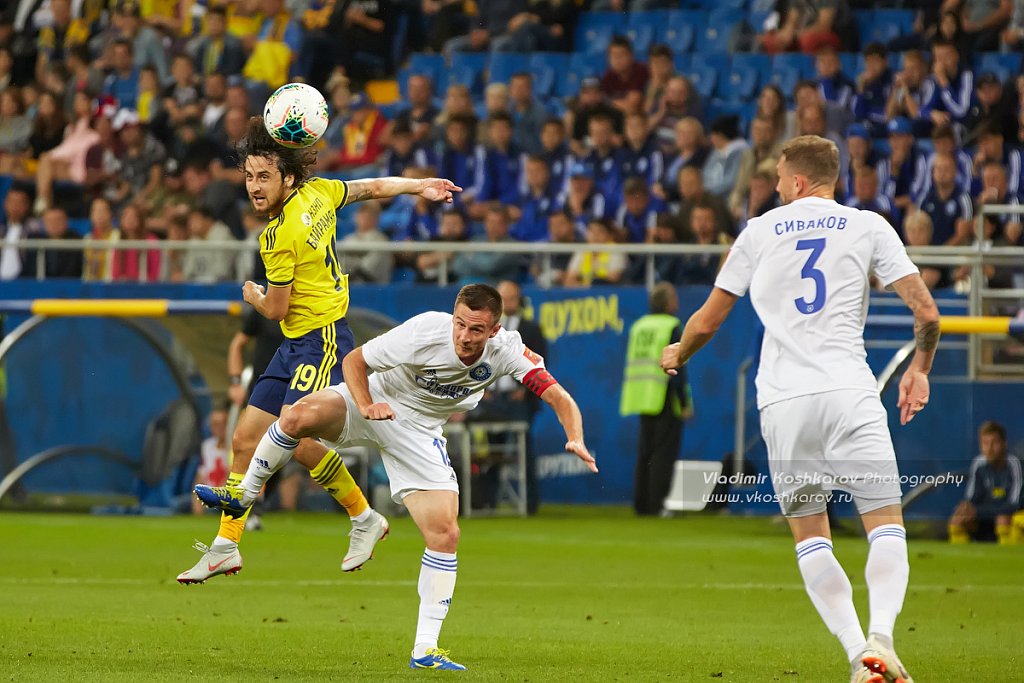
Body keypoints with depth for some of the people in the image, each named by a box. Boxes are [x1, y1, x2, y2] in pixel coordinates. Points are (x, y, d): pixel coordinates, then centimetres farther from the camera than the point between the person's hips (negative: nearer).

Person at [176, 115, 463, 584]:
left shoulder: (281, 235, -21)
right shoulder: (317, 192, 3)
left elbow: (275, 309, -13)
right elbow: (373, 187, 17)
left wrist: (252, 295, 10)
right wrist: (420, 186, 34)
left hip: (321, 339, -10)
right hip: (297, 346, 10)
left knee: (296, 437, -23)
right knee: (246, 438, 7)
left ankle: (364, 518, -3)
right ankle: (225, 547, 11)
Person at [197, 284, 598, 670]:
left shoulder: (508, 351, -22)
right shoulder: (423, 332, -28)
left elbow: (559, 398, -23)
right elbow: (353, 360, -16)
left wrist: (575, 439, -42)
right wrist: (366, 405, -33)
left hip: (418, 432, 2)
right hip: (377, 398, -2)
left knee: (445, 535, -10)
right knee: (301, 415, -32)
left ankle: (425, 650, -2)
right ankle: (242, 496, -8)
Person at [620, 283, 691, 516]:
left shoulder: (639, 326, 11)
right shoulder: (672, 328, -10)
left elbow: (632, 365, 13)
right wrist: (685, 403, -12)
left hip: (643, 399, 7)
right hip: (666, 399, -7)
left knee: (645, 452, 13)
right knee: (664, 453, -4)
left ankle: (641, 503, 14)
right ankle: (657, 503, -7)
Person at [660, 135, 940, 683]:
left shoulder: (759, 232, 13)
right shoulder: (869, 226, 9)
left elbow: (707, 321, 19)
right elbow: (927, 313, 2)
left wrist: (678, 354, 40)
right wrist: (919, 369, 20)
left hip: (782, 402, 1)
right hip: (849, 392, -1)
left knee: (810, 537, 11)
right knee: (886, 524, 2)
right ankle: (880, 637, -22)